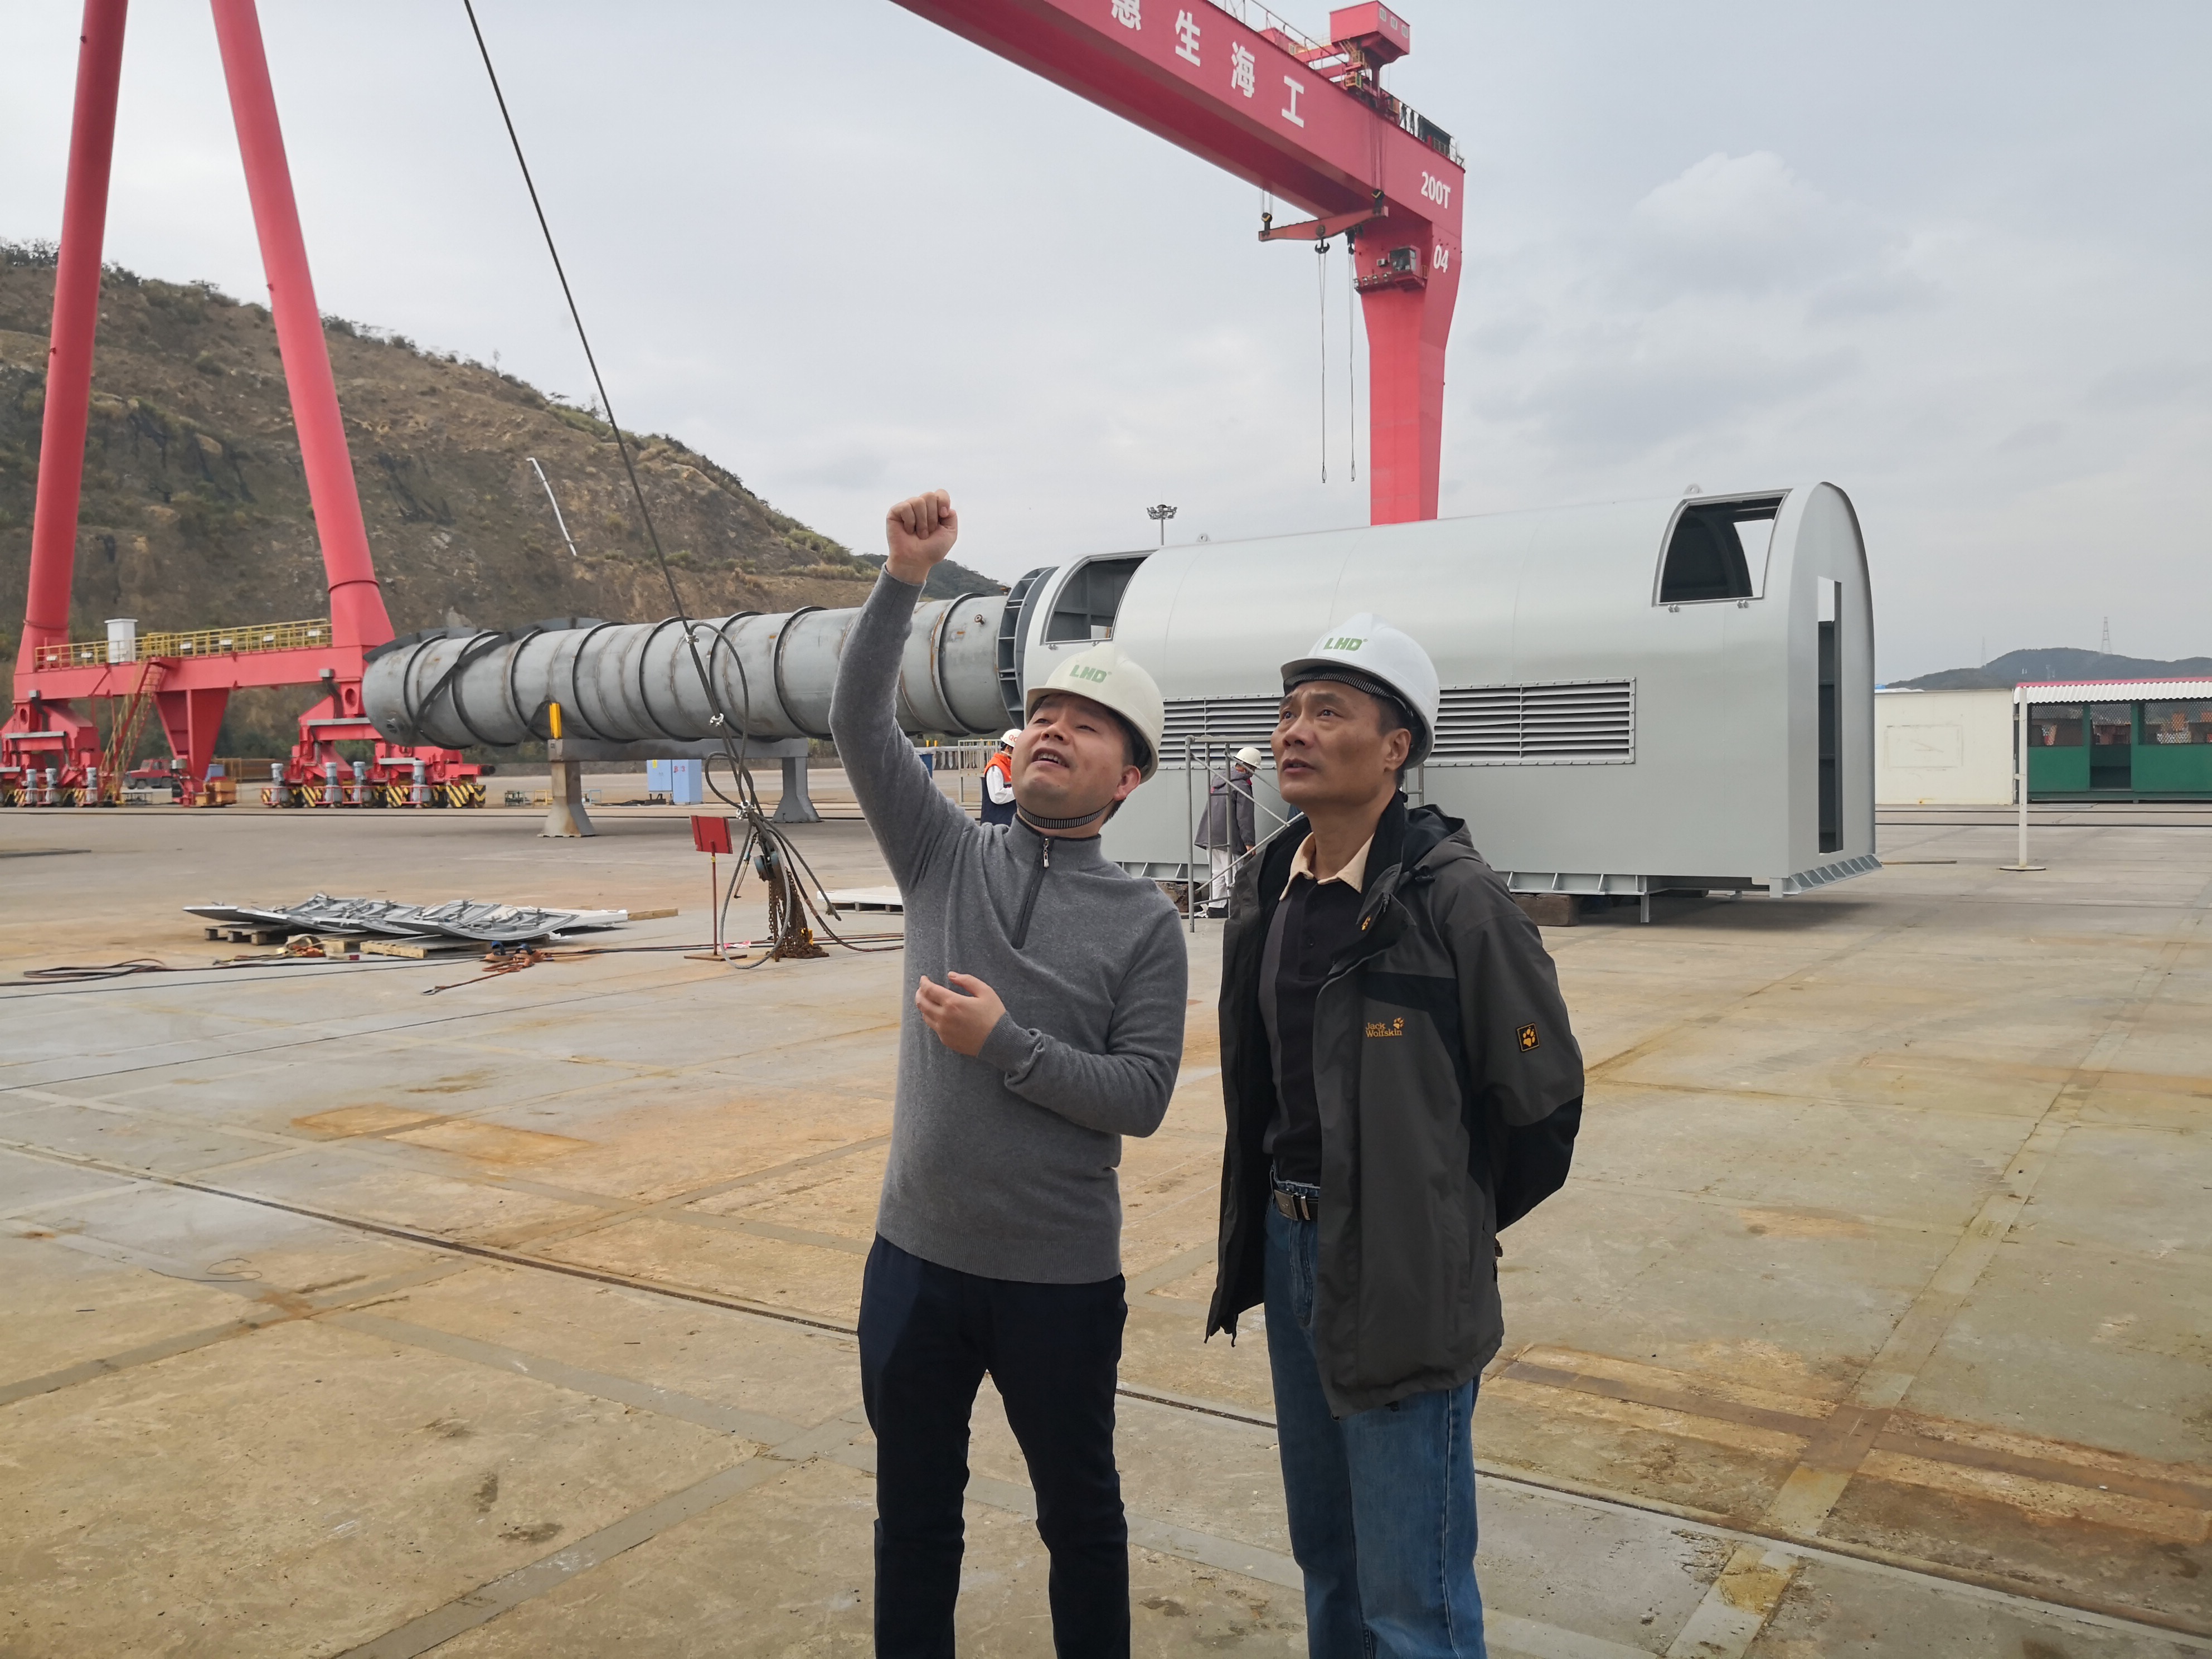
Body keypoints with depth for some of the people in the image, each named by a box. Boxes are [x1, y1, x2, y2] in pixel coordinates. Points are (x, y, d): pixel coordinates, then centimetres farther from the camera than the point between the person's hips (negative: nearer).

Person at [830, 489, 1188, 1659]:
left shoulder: (1144, 925, -7)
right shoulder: (947, 858, 0)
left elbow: (1142, 1098, -12)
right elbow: (858, 723, -11)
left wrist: (1005, 1044, -20)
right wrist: (903, 580, -23)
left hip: (1061, 1276, -2)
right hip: (916, 1255, 3)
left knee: (1079, 1516, 17)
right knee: (914, 1515, 18)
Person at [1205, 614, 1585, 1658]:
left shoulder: (1451, 894, -18)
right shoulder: (1270, 889, 4)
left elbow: (1542, 1091, -11)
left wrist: (1459, 1222, 1)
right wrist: (1274, 1216, 15)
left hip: (1403, 1277, -7)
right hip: (1288, 1246, 7)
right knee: (1324, 1554, 23)